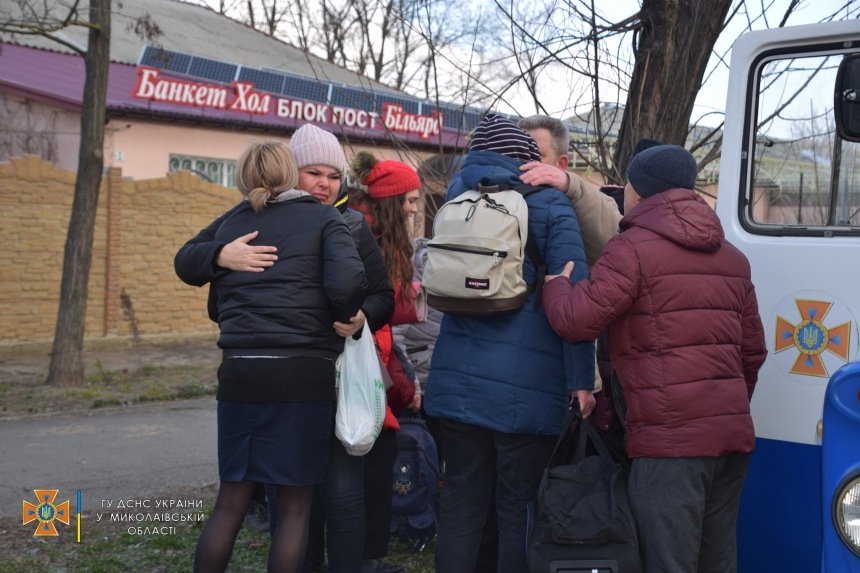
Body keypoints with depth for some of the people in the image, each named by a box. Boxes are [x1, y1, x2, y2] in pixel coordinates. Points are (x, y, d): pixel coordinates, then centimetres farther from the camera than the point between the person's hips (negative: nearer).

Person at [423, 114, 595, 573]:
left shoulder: (460, 192, 11)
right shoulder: (550, 205, -1)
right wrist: (581, 380, -10)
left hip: (459, 373, 4)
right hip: (526, 381, -4)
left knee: (461, 496, 10)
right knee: (519, 505, 3)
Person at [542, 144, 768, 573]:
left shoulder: (633, 248, -6)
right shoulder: (732, 257, 19)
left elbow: (577, 321, -13)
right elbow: (753, 349, 21)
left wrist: (554, 286, 8)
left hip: (670, 437, -8)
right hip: (734, 433, 8)